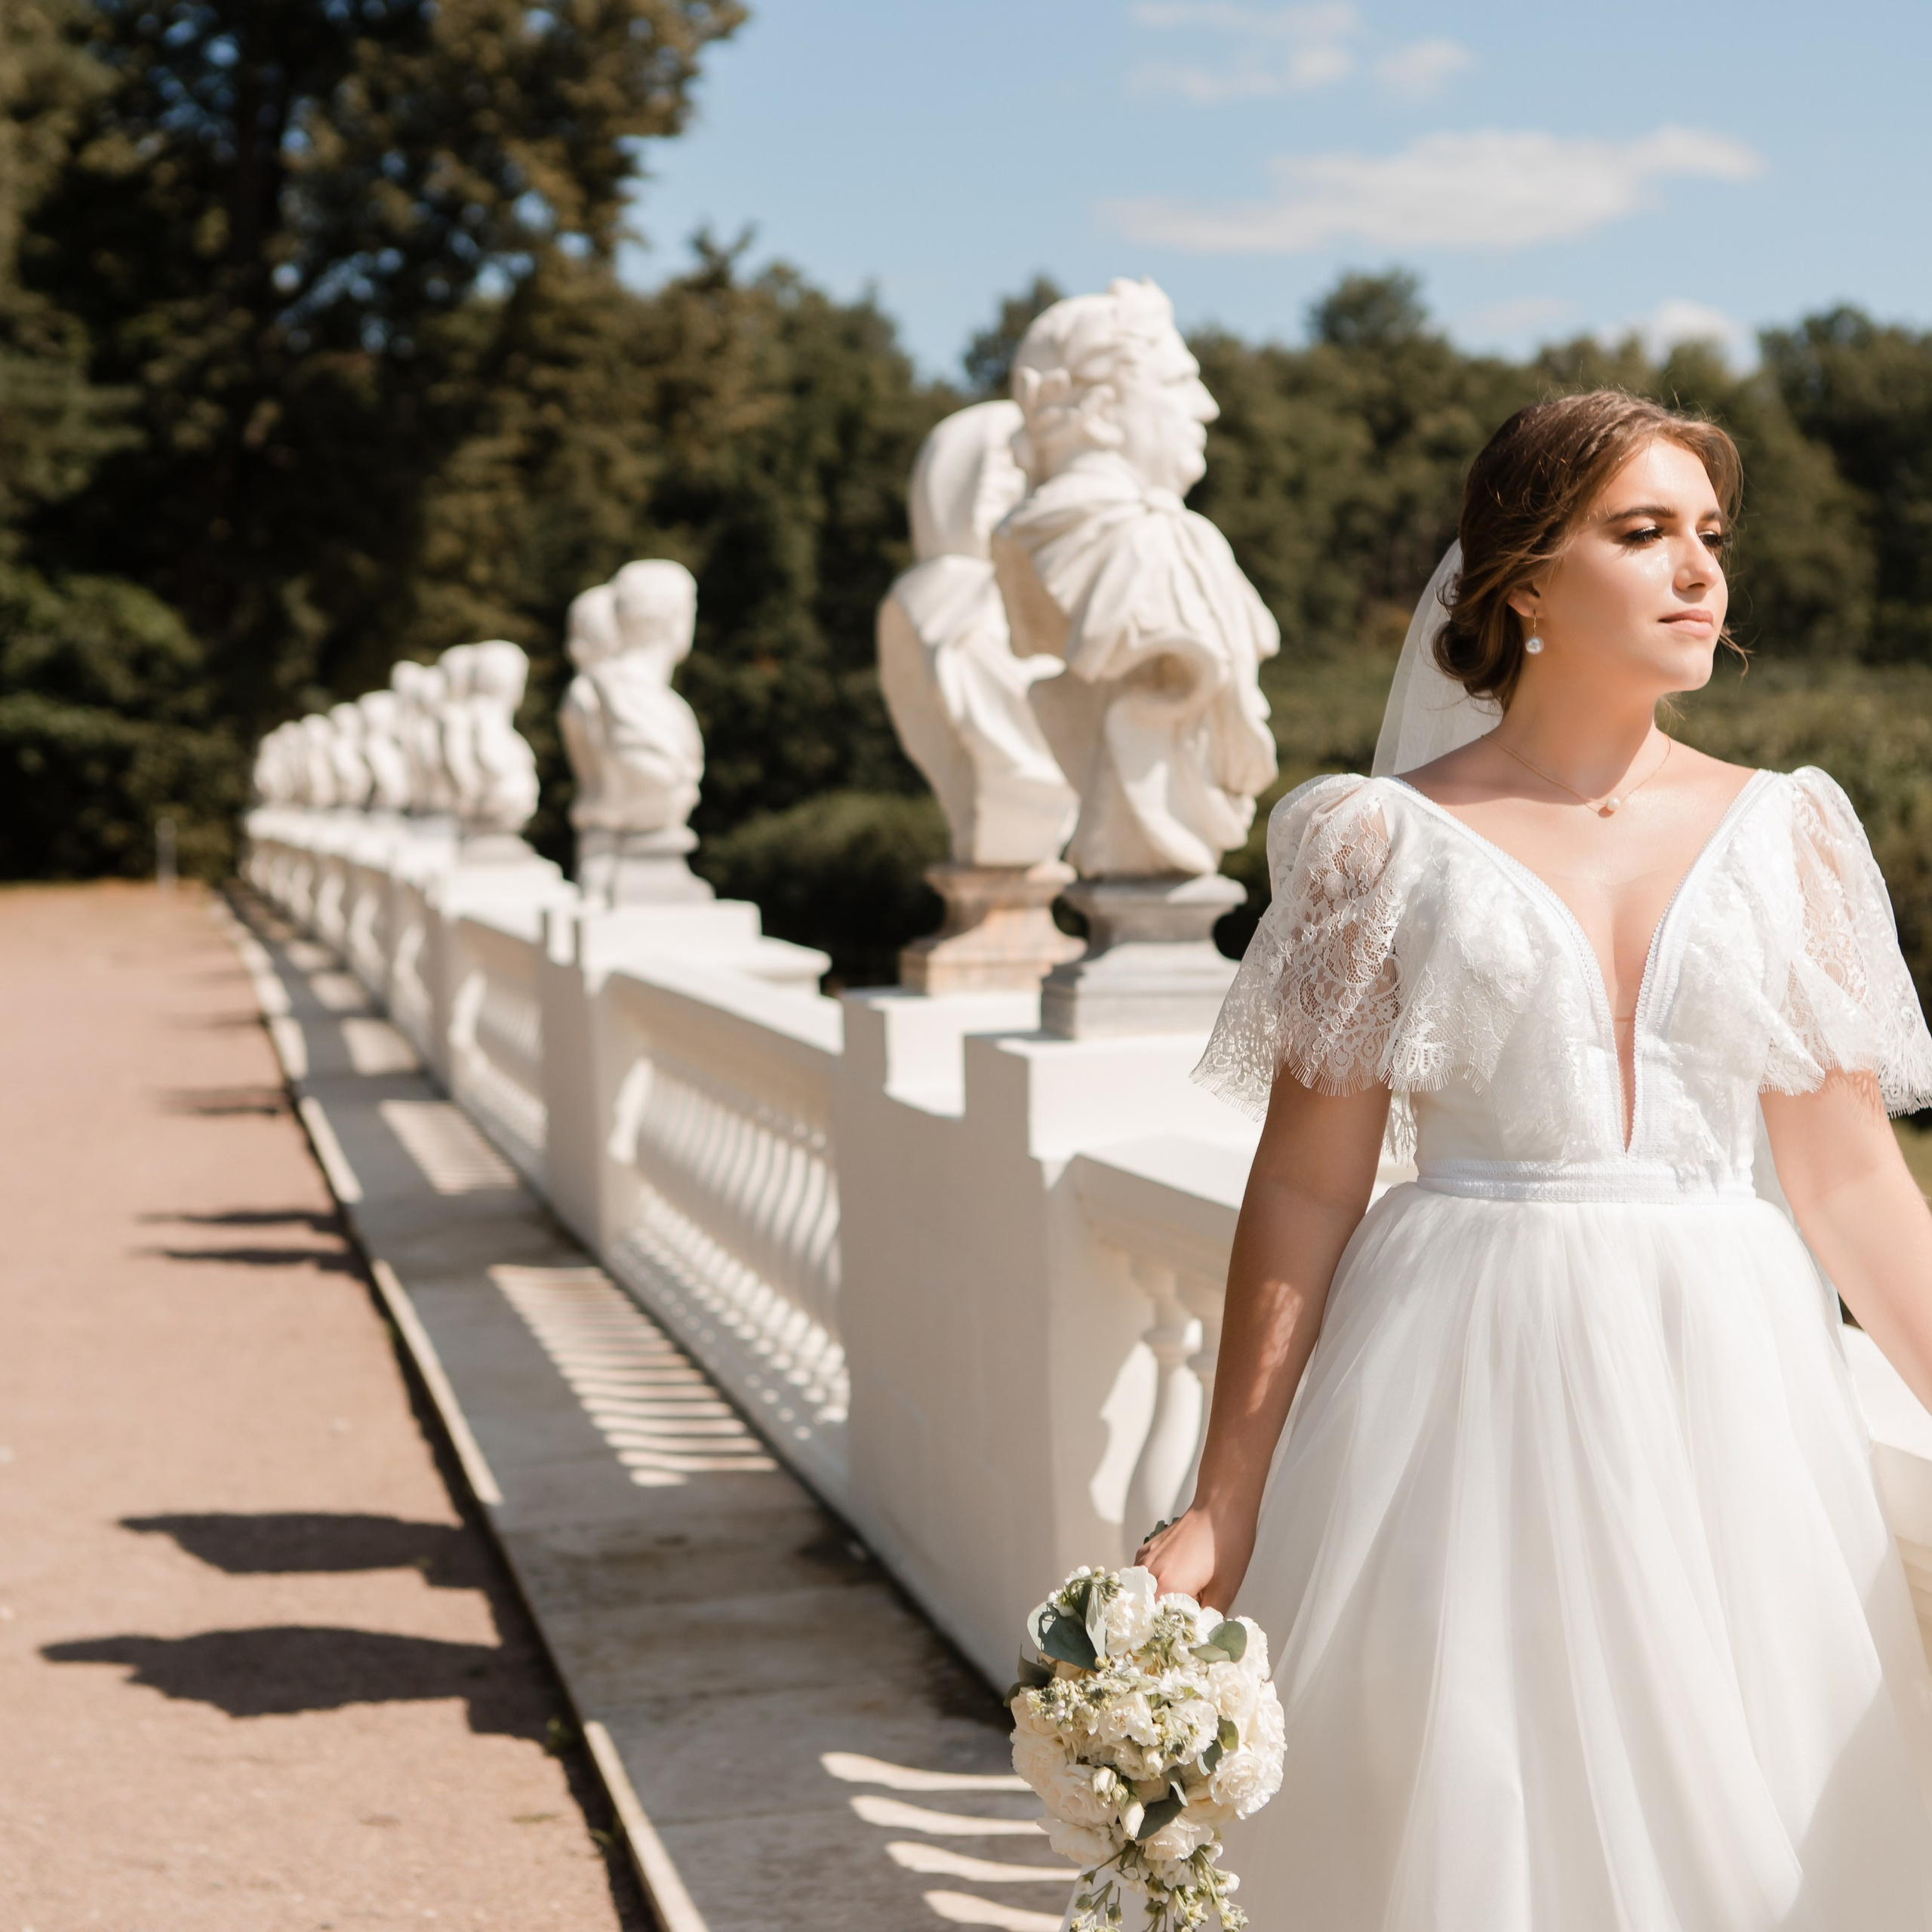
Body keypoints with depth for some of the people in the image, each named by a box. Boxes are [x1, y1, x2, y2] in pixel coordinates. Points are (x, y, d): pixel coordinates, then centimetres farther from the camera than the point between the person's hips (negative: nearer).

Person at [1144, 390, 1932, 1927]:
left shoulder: (1785, 836, 6)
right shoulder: (1388, 845, -2)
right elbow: (1305, 1188, -2)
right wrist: (1220, 1515, -3)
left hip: (1723, 1396, 3)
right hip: (1466, 1397, -2)